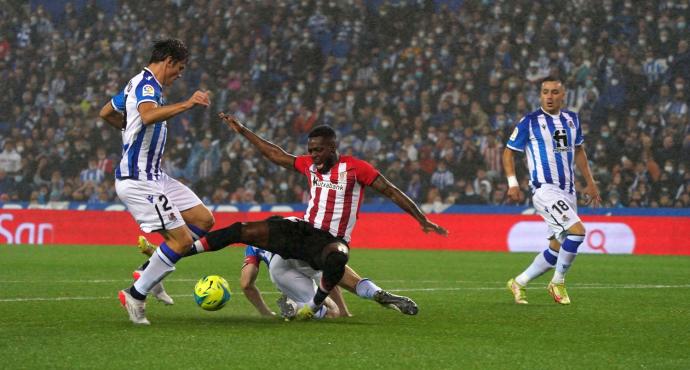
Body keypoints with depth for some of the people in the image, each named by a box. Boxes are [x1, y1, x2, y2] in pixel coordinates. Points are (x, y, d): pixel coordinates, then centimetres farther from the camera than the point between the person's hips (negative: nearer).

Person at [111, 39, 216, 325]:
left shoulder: (138, 83, 16)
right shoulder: (147, 85, -16)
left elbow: (106, 113, 30)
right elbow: (148, 116, -39)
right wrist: (186, 104, -42)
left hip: (153, 176, 11)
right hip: (138, 181, -11)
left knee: (204, 220, 8)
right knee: (183, 240, -13)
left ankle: (150, 271, 12)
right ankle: (136, 295, -2)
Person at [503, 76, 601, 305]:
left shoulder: (572, 119, 10)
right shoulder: (530, 122, -6)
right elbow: (509, 152, 0)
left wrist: (590, 182, 20)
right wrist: (512, 183, -11)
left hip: (567, 191, 7)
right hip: (545, 189, -7)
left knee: (557, 248, 7)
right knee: (577, 230, -23)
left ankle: (519, 283, 23)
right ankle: (558, 283, -6)